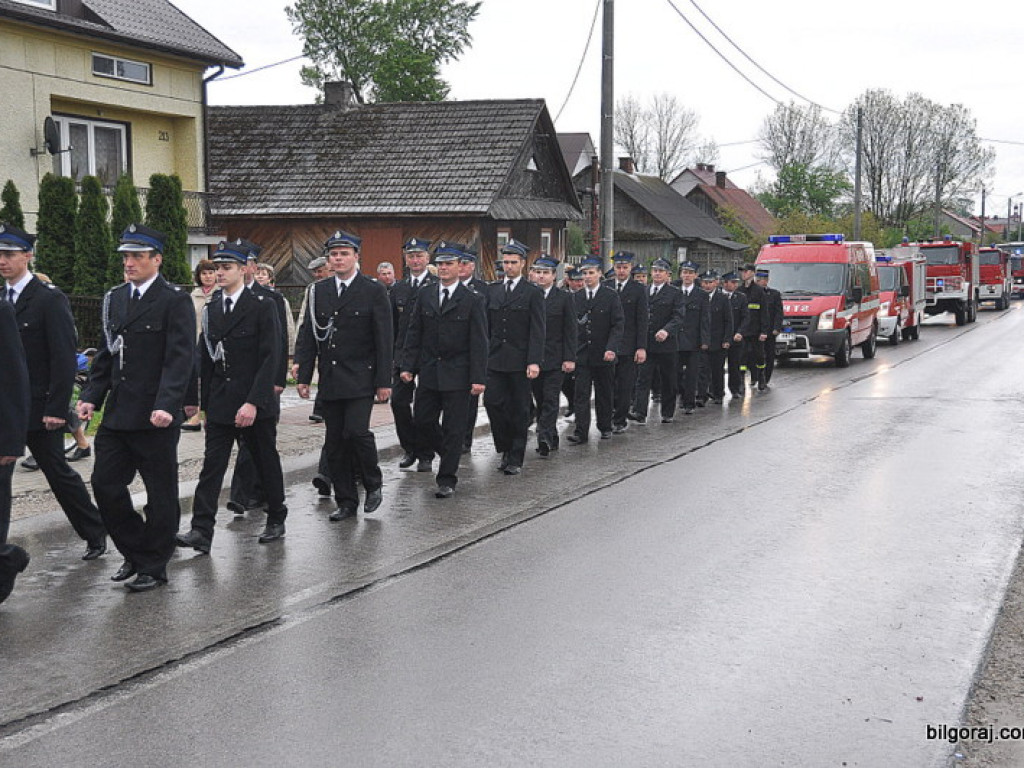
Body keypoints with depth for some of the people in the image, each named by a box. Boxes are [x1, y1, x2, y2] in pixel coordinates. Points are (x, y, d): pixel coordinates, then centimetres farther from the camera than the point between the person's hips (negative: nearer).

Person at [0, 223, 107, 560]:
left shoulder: (50, 299, -10)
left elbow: (64, 358, -14)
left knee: (58, 472, 5)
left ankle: (95, 532, 23)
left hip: (38, 408, -6)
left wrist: (56, 409, -18)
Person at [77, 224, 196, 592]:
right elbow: (105, 354, 16)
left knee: (160, 493, 4)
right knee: (105, 485, 6)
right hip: (117, 414, 7)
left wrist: (167, 406, -25)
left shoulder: (175, 301, -8)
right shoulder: (114, 298, 12)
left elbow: (180, 358, -15)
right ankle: (136, 552, 24)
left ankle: (154, 567, 17)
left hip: (156, 417, -6)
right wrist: (92, 396, 4)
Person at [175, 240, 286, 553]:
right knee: (212, 465, -3)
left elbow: (270, 358, -14)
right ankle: (201, 531, -5)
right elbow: (205, 358, 11)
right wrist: (205, 400, 6)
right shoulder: (210, 308, 9)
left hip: (255, 403, -4)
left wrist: (253, 402, -21)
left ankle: (276, 520, 27)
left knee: (266, 462, 10)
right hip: (220, 403, 4)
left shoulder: (262, 307, -8)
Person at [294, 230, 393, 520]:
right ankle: (346, 501, 17)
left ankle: (373, 484, 9)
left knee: (356, 431, -17)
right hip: (330, 380, 4)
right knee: (335, 443, 6)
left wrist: (384, 381, -9)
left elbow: (384, 340, -5)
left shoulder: (374, 290, -2)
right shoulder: (319, 291, 10)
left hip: (360, 379, -4)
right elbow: (307, 336, 11)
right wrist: (303, 376, 4)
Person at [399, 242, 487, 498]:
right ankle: (449, 457, 31)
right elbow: (414, 334, 9)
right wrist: (407, 366, 2)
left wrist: (478, 378, -12)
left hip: (457, 374, -4)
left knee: (453, 428, 1)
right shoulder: (424, 296, 7)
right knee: (422, 421, 6)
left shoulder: (472, 300, -4)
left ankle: (447, 480, 10)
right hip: (429, 372, 4)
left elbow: (478, 342, -6)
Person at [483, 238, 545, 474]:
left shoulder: (533, 293, -2)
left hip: (519, 361, -3)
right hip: (495, 359, 4)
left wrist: (534, 362, -15)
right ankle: (506, 447, 15)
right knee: (492, 402, -5)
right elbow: (486, 326, 13)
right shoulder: (492, 290, 11)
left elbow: (537, 331, -6)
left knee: (519, 410, 3)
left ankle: (516, 458, 11)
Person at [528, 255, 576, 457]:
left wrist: (570, 358, -9)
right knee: (540, 401, 10)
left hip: (555, 359, -3)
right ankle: (551, 439, 20)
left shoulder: (564, 298, 0)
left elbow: (570, 332, -1)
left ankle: (544, 438, -14)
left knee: (550, 400, -9)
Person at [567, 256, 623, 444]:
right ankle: (581, 432, -5)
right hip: (582, 354, 2)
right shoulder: (576, 297, 8)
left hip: (604, 355, -2)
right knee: (581, 394, -4)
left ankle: (605, 427, 25)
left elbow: (618, 324, -7)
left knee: (605, 394, 10)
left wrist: (611, 348, -18)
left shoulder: (610, 296, -2)